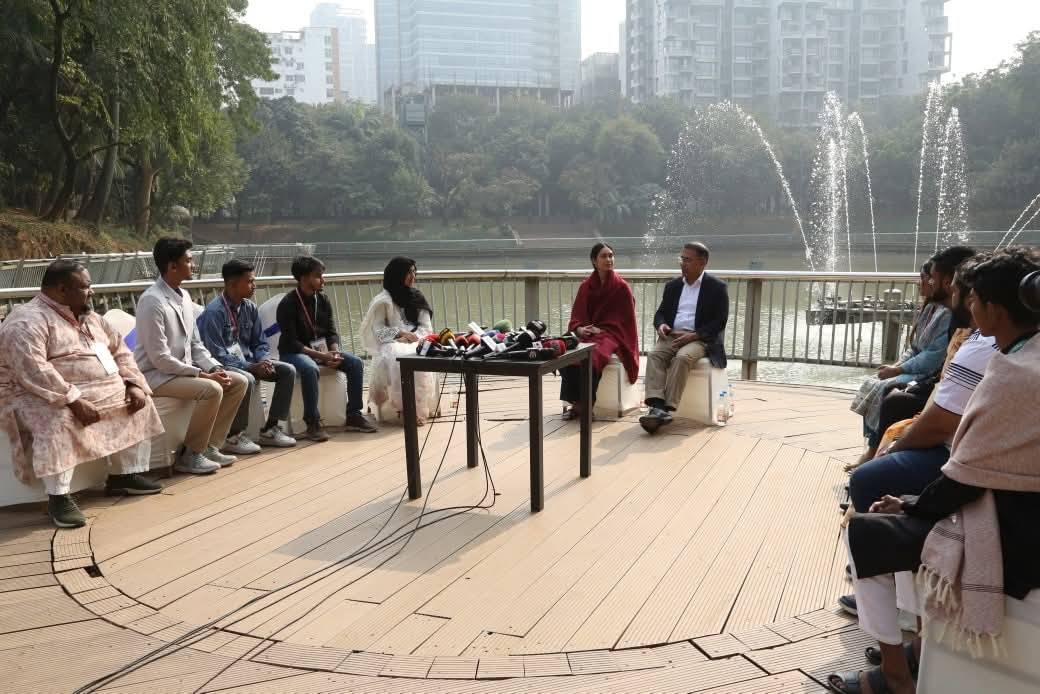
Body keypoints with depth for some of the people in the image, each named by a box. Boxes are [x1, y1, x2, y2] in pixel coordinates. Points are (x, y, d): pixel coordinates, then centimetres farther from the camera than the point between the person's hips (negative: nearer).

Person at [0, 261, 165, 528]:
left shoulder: (88, 317, 12)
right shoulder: (28, 321, -16)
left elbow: (120, 350, 15)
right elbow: (33, 370, -29)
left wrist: (133, 384, -2)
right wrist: (74, 401, -34)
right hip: (38, 396, -9)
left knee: (140, 402, 3)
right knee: (58, 421, -37)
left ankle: (124, 475, 8)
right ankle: (58, 497, -27)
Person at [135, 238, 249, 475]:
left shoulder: (184, 297, 8)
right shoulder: (152, 302, -20)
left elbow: (195, 344, 13)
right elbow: (160, 358, -22)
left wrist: (215, 368, -4)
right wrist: (203, 374, -22)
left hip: (184, 369, 9)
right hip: (156, 375, -9)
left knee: (239, 382, -2)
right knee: (212, 389, -29)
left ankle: (210, 446, 4)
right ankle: (189, 455, -12)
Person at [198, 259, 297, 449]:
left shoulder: (250, 308, 5)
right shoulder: (214, 311, -18)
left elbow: (260, 343, 11)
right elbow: (217, 354, -21)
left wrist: (264, 361, -12)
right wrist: (251, 367, -25)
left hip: (246, 361, 8)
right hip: (223, 365, -8)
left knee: (288, 371, -7)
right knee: (246, 379, -37)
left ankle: (270, 428, 0)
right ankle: (234, 436, -19)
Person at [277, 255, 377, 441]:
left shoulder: (322, 300, 5)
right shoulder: (287, 304, -14)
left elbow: (331, 332, 7)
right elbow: (291, 342, -19)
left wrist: (334, 351, -15)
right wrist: (320, 355, -27)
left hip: (322, 349, 6)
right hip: (294, 352, -6)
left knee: (355, 363, -14)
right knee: (310, 369, -39)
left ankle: (353, 415, -5)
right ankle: (313, 423, -30)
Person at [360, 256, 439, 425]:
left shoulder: (417, 298, 18)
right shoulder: (383, 301, 5)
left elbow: (426, 327, 12)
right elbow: (377, 330, -2)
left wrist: (413, 336, -9)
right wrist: (401, 333, -16)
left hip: (415, 342, 3)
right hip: (390, 345, -3)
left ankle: (424, 406, -30)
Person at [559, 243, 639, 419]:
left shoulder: (622, 287, 0)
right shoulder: (586, 286, 11)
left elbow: (626, 320, 0)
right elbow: (577, 316, 11)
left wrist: (601, 329, -11)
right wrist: (580, 329, -11)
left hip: (611, 334, -3)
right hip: (587, 334, 4)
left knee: (591, 357, -36)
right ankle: (575, 403, -20)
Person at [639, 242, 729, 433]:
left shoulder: (717, 287, 4)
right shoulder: (672, 286, 20)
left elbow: (720, 321, -4)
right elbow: (660, 312, 21)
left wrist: (693, 335, -17)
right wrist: (661, 324, -4)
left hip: (699, 339, -4)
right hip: (672, 336, 4)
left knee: (682, 358, -36)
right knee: (654, 355, -28)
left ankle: (668, 409, -39)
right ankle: (656, 407, -41)